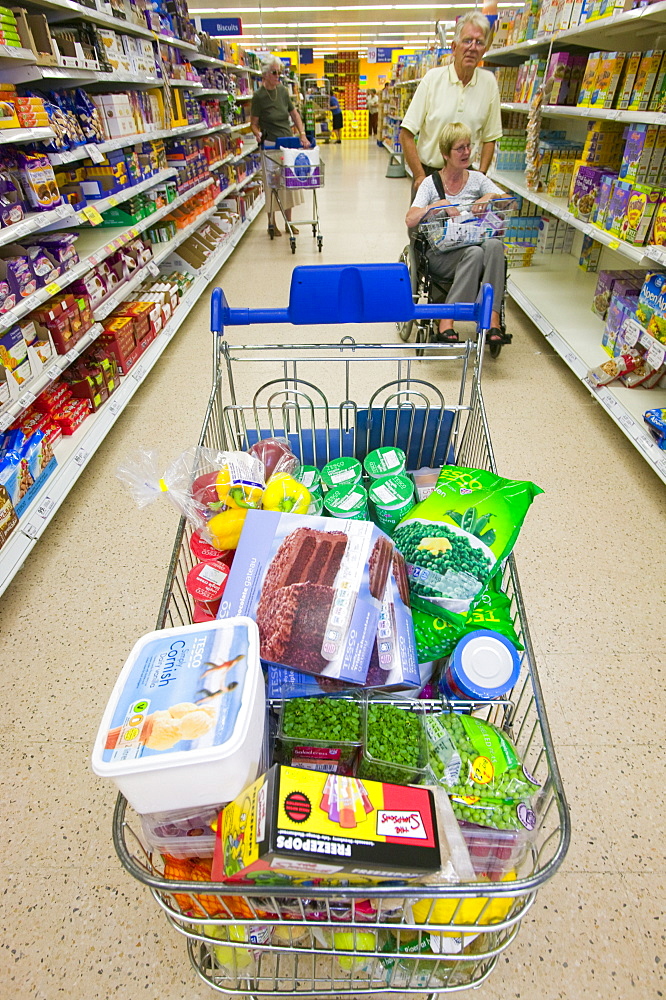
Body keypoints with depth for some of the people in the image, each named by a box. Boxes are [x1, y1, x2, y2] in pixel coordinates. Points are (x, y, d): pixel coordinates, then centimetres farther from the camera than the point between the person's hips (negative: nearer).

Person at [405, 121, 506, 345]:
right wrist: (436, 206, -25)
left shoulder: (477, 179, 13)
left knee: (494, 244, -31)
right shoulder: (430, 183, 5)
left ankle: (493, 320, -37)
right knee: (475, 253, -34)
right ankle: (446, 321, -34)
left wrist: (492, 197, -17)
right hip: (440, 253, -3)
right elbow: (410, 220, -10)